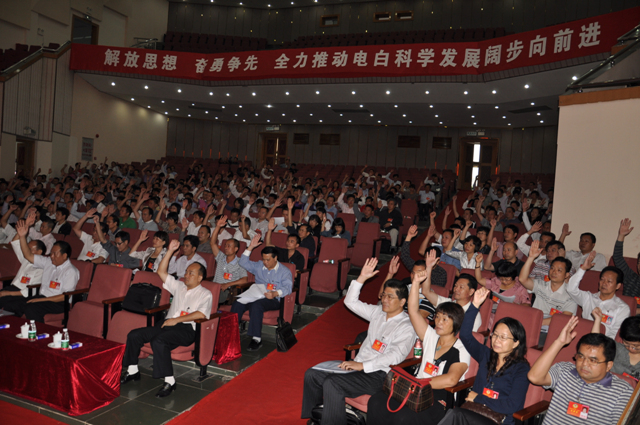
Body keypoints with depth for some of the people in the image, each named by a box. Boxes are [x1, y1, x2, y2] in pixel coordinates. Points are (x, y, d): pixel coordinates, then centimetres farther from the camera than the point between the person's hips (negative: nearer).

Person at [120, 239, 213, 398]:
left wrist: (177, 319, -16)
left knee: (158, 341, -33)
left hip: (186, 329, -7)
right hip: (167, 323, 7)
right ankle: (132, 370, 8)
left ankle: (169, 381, -24)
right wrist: (170, 251, 12)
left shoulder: (205, 294, 3)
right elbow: (161, 272, 21)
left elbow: (201, 314, -13)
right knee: (134, 335, -9)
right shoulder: (179, 286, 23)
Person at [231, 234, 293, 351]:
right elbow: (243, 263, 16)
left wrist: (275, 293, -26)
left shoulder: (284, 271, 8)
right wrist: (250, 247, 7)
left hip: (273, 299, -5)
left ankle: (256, 339, -36)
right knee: (238, 303, -27)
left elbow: (287, 287, -7)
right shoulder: (258, 266, 24)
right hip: (255, 295, 5)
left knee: (256, 305, -38)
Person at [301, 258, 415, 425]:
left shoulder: (406, 326, -12)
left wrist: (362, 365, -27)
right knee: (312, 374, -1)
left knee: (331, 384, -28)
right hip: (358, 365, 8)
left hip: (377, 374, -8)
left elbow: (396, 356, -25)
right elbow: (350, 302, 14)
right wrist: (362, 278, 2)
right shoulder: (378, 312, 10)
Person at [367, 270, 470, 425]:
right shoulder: (431, 337, 15)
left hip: (438, 402, -5)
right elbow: (413, 311, 7)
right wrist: (415, 283, -2)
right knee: (376, 403, -25)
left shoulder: (461, 350, -2)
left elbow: (451, 380, -18)